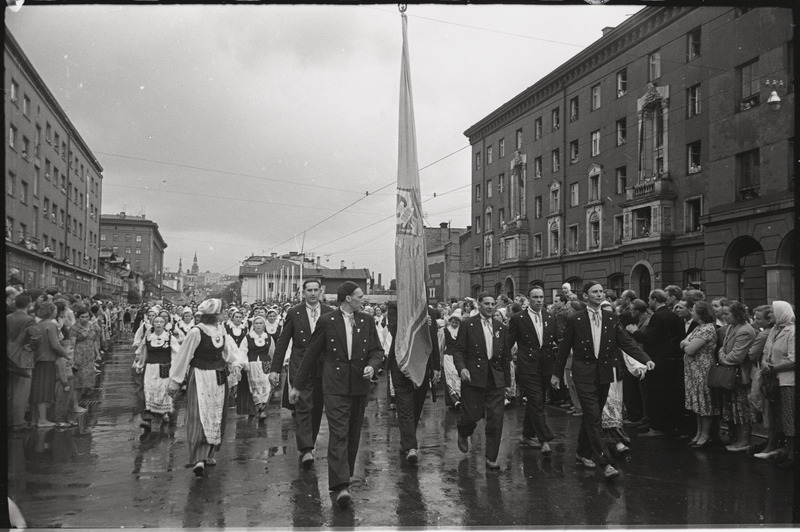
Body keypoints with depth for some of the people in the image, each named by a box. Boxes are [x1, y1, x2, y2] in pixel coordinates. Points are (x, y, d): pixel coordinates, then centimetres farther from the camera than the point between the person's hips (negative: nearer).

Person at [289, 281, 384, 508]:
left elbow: (377, 350, 13)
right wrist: (298, 385, 6)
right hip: (335, 387, -4)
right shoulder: (326, 321, -2)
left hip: (359, 386, 4)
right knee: (338, 435, -12)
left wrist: (372, 365, -10)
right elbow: (311, 354, 3)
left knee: (353, 435, 11)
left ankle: (343, 476, 26)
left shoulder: (367, 320, 8)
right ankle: (341, 487, -17)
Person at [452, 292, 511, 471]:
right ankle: (463, 433, 35)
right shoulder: (467, 325, 0)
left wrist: (507, 382, 13)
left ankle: (491, 459, 10)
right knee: (473, 414, -1)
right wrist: (461, 367, -21)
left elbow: (506, 357, 14)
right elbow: (458, 350, -3)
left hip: (496, 380, 3)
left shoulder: (501, 328, 12)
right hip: (473, 377, -3)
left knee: (496, 419, -1)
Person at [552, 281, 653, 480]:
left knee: (591, 416, 14)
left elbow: (627, 342, 0)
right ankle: (605, 463, -11)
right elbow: (564, 348, 2)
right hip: (584, 374, -4)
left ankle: (583, 454, 30)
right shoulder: (575, 320, -4)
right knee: (594, 418, -10)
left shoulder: (611, 319, 5)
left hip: (604, 373, 4)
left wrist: (645, 359, -15)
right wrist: (556, 373, 6)